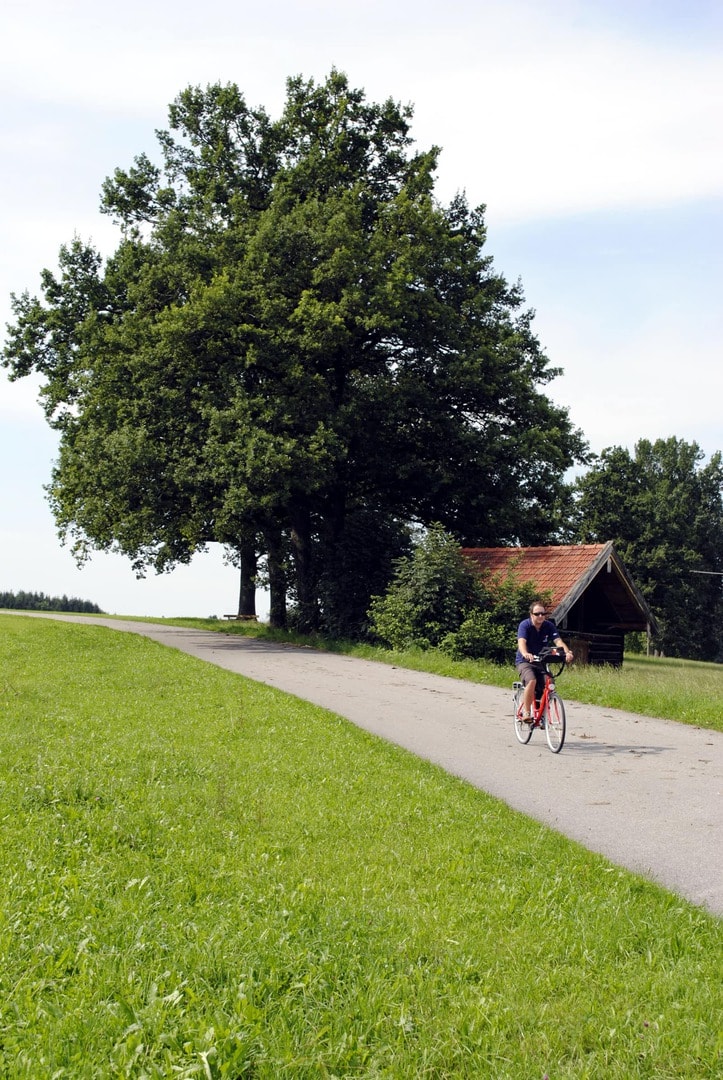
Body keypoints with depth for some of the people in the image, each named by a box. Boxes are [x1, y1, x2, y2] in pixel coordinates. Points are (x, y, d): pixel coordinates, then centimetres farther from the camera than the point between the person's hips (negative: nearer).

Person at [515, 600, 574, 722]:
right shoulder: (525, 625, -15)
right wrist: (525, 654, -54)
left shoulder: (549, 626, -4)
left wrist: (567, 652, -39)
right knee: (531, 681, -31)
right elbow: (521, 641, -31)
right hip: (524, 662, -4)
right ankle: (526, 712, -22)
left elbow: (558, 641, -18)